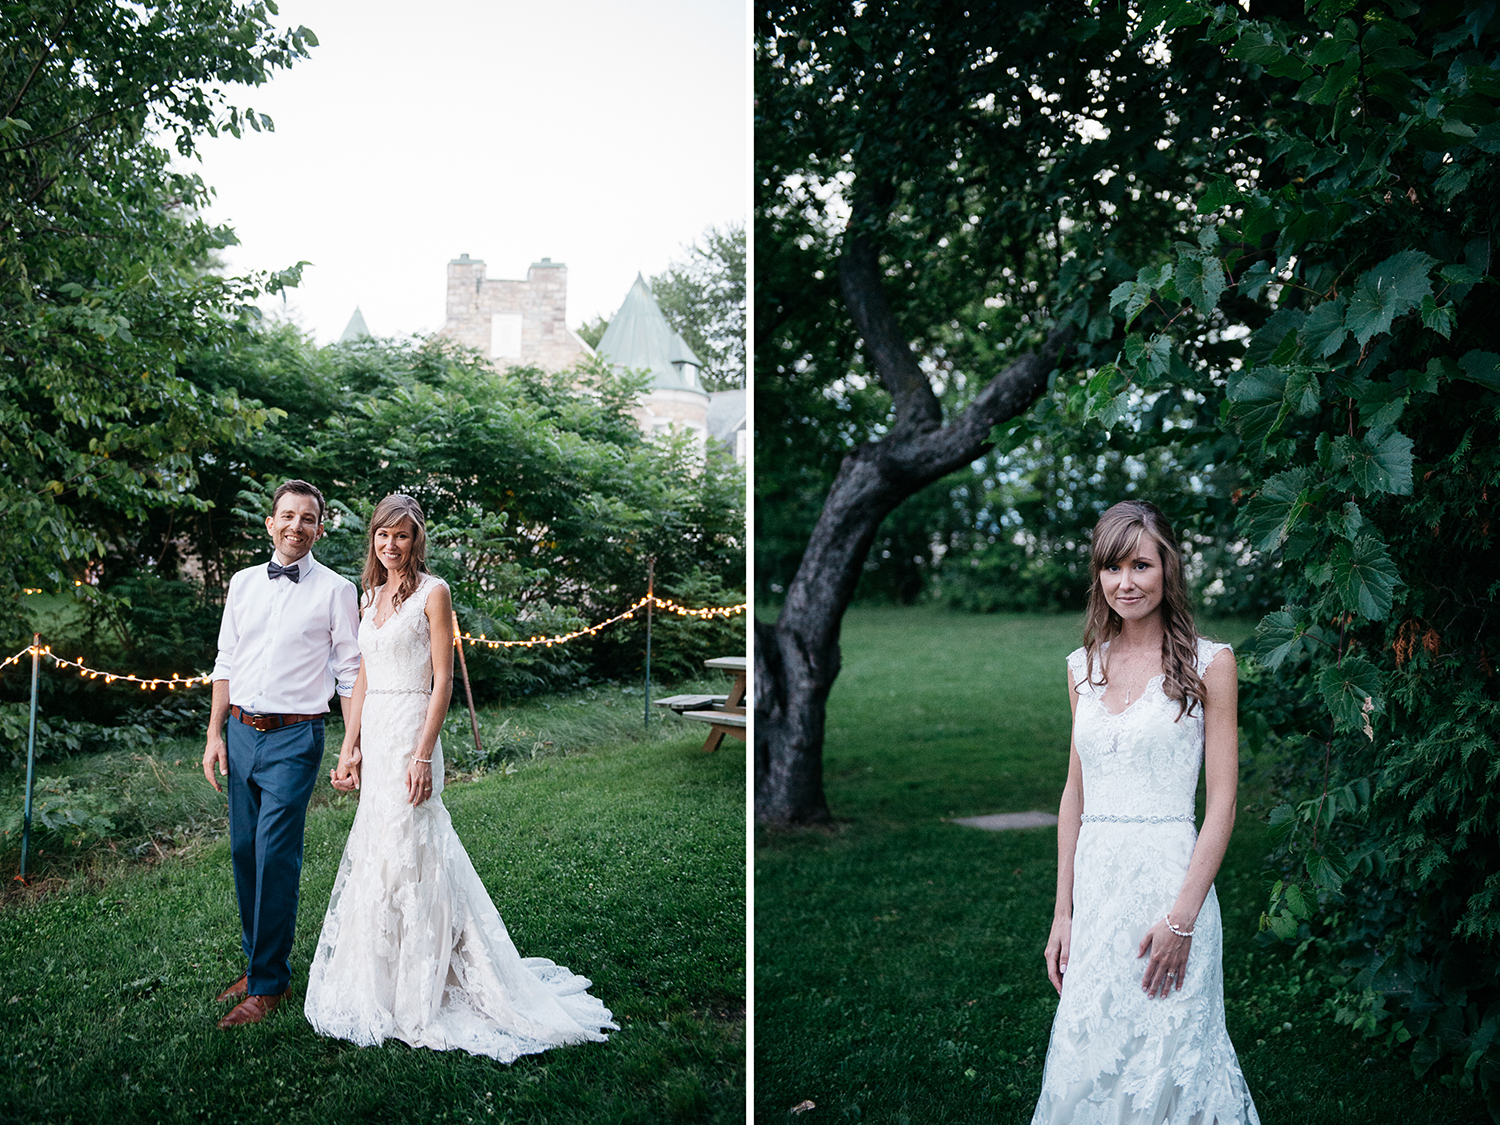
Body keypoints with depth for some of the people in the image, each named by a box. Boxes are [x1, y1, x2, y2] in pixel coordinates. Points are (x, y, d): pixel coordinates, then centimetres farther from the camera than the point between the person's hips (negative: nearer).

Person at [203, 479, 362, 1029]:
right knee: (244, 852, 10)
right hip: (241, 731, 5)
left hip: (294, 736, -5)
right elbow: (226, 663, 14)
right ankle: (256, 962, 25)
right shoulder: (243, 583, 10)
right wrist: (215, 734, 8)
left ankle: (268, 984, 4)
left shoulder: (336, 591, -3)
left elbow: (351, 674, -2)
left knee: (275, 857, -7)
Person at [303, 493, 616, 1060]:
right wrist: (350, 747, 10)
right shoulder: (373, 595, 14)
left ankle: (416, 994, 5)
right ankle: (381, 981, 23)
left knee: (404, 854, -5)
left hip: (410, 730, -7)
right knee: (375, 854, 11)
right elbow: (363, 678, 16)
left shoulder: (433, 592, -7)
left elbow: (442, 680, -12)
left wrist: (423, 755, -18)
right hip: (374, 732, 7)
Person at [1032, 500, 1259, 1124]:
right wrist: (1063, 913, 9)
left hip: (1170, 879, -4)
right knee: (1087, 1064, 9)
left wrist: (1182, 917, -14)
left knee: (1162, 1065, 2)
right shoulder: (1085, 667, 9)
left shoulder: (1207, 664, -4)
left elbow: (1223, 801, -6)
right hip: (1095, 884, 4)